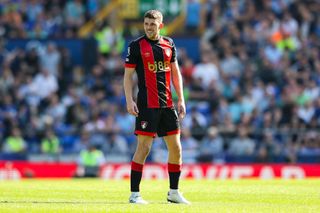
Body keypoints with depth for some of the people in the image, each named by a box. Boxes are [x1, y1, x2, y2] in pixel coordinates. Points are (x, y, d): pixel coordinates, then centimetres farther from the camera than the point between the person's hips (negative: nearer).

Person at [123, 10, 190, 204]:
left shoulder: (169, 44, 12)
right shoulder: (136, 46, -2)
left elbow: (175, 73, 17)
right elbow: (128, 75, -2)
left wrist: (181, 99, 11)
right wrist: (129, 100, -12)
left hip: (167, 104, 5)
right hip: (147, 105, -5)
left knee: (175, 147, 6)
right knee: (143, 148, -8)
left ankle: (174, 192, 17)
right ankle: (134, 194, -3)